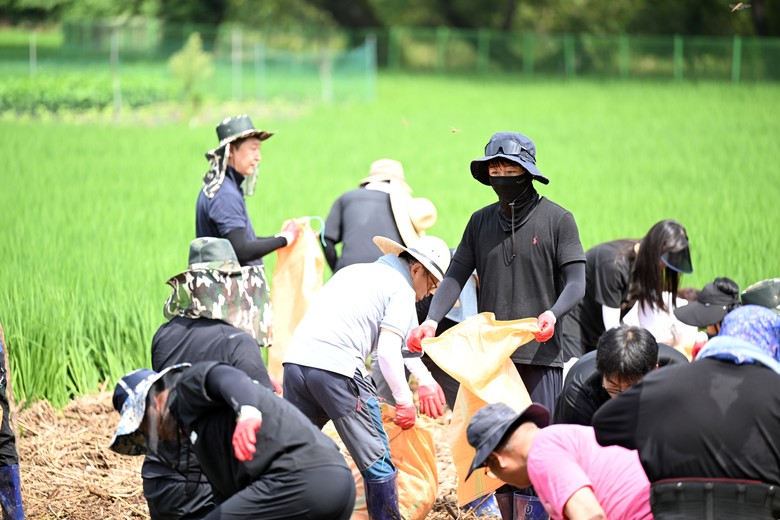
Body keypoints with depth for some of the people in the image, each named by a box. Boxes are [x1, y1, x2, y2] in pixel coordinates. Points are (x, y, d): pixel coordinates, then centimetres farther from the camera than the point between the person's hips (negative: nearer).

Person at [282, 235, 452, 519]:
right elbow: (387, 351, -7)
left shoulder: (353, 271, 30)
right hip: (338, 368, -7)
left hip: (296, 359, 7)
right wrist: (405, 400, 3)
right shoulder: (402, 290, 5)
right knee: (377, 463, 5)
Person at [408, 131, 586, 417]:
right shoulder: (480, 221, 13)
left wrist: (552, 314, -25)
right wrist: (431, 320, -9)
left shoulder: (558, 219, 1)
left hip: (539, 353, -4)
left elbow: (576, 283, -4)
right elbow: (455, 277, 9)